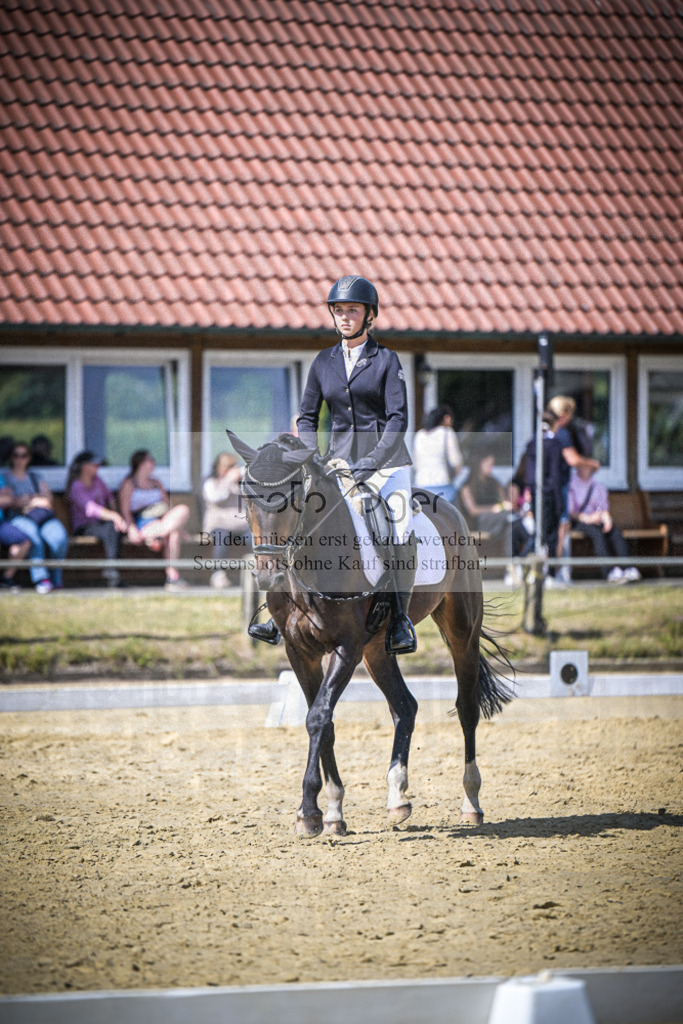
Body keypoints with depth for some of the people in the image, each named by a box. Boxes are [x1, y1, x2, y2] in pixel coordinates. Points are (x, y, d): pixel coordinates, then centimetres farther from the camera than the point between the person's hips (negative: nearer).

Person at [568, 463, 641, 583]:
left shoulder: (599, 487, 18)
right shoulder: (570, 486, 3)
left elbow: (604, 508, 8)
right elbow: (570, 511, -7)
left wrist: (606, 518, -15)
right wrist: (587, 518, -22)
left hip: (595, 521, 5)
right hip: (577, 523, -5)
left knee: (616, 532, -26)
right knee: (597, 532, -36)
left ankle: (628, 569, -40)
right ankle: (609, 571, -47)